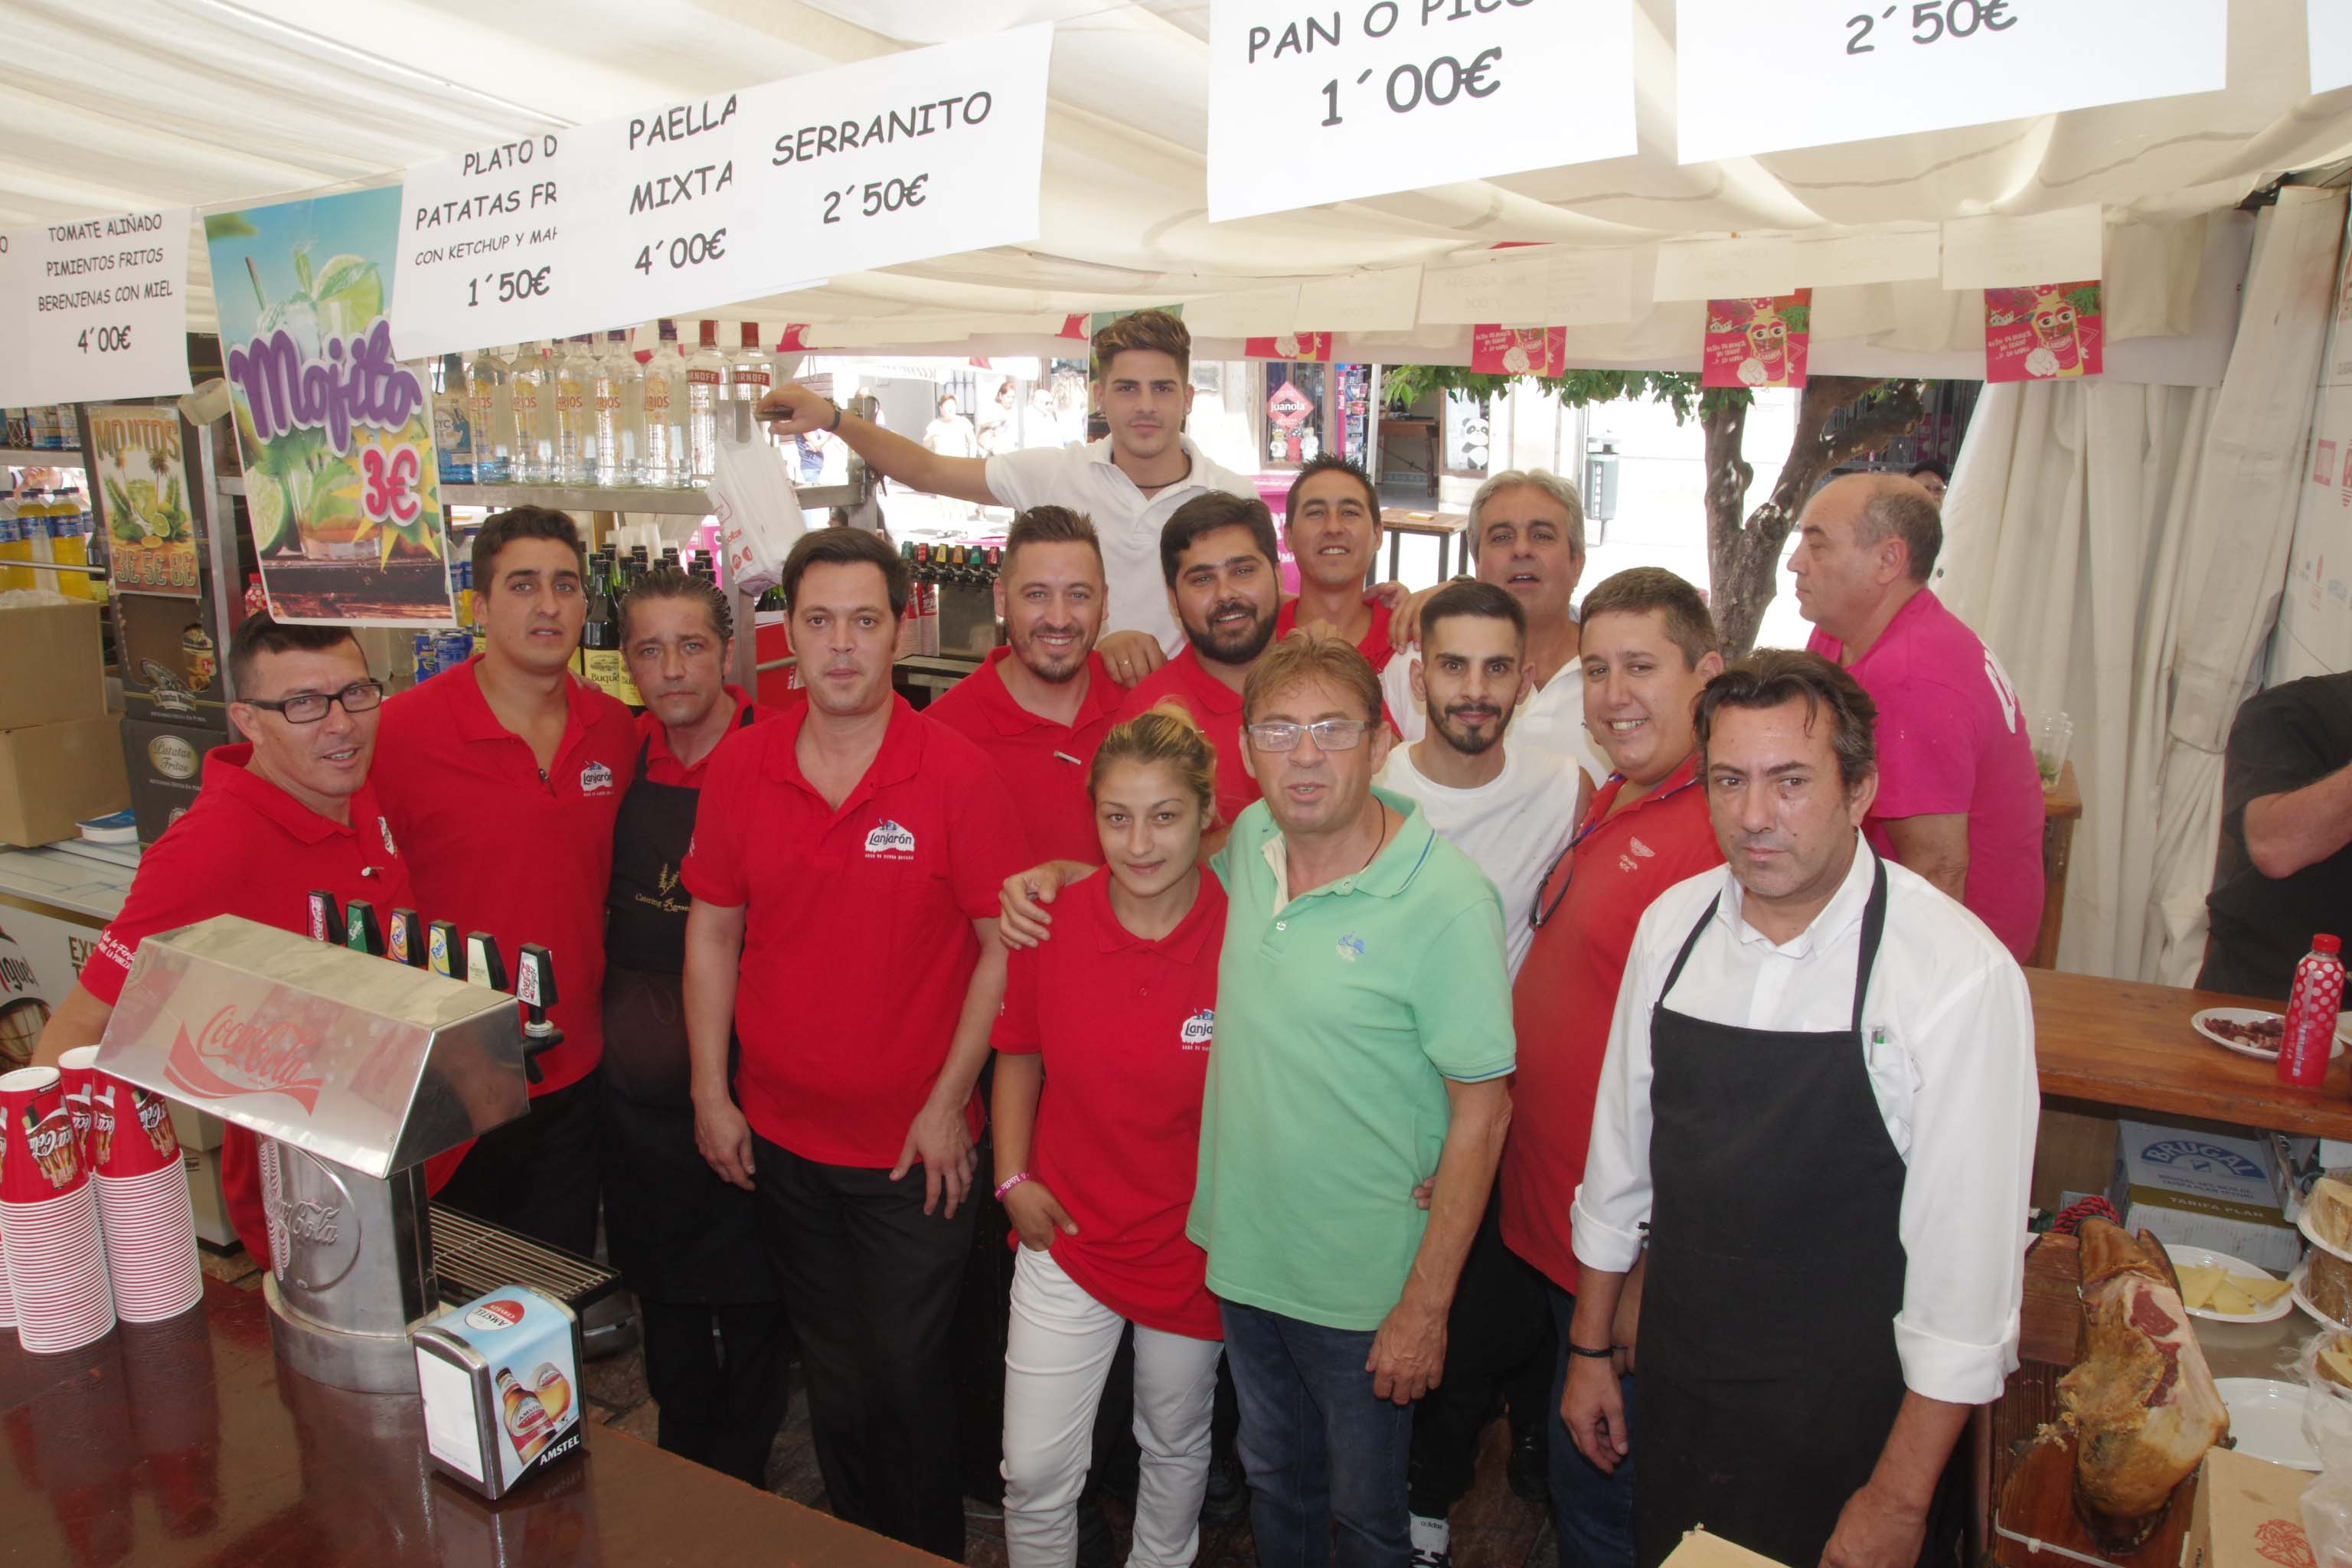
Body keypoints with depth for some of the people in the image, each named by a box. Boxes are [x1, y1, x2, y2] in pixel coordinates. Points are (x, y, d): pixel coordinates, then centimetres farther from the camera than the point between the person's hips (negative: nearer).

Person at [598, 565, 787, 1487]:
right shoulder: (620, 756, 0)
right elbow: (609, 908, 14)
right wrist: (625, 1010, 5)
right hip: (639, 1085, 5)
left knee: (749, 1300, 12)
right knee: (661, 1288, 19)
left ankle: (739, 1478, 35)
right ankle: (680, 1471, 41)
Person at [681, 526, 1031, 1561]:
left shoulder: (957, 774, -15)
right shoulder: (739, 769, -3)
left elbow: (1003, 946, -11)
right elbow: (712, 931, 5)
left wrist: (948, 1105, -12)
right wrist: (710, 1093, 3)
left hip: (916, 1146, -3)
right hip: (780, 1136, 4)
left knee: (904, 1376, 9)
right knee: (830, 1374, 21)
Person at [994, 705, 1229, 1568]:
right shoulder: (1052, 923, -12)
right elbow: (1019, 1055, 4)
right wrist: (1014, 1180, -1)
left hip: (1194, 1246, 0)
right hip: (1068, 1233, 1)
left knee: (1175, 1447, 23)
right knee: (1035, 1471, 5)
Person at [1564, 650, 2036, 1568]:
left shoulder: (1960, 973, -19)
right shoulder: (1672, 925, -5)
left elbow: (1966, 1253, -16)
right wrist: (1591, 1346, 11)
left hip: (1851, 1424, -4)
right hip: (1677, 1395, 4)